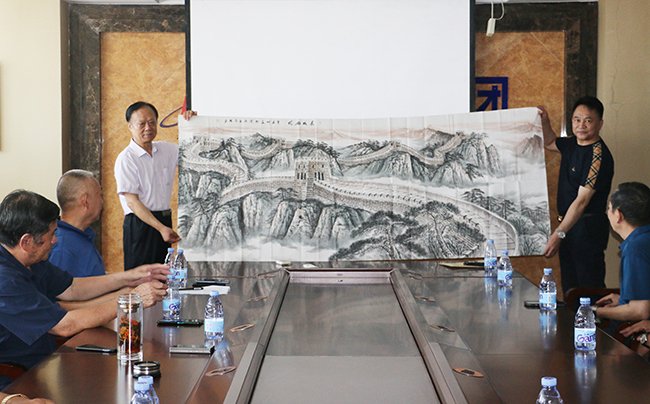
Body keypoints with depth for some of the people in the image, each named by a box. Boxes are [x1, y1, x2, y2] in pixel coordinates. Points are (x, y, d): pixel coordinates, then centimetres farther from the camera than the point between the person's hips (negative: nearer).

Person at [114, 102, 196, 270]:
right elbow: (132, 202, -14)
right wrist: (161, 228, -23)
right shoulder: (126, 159, -8)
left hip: (165, 222, 6)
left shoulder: (166, 150, 9)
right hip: (140, 224, -6)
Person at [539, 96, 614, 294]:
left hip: (589, 228, -9)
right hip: (569, 224, 9)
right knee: (569, 288, 13)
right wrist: (544, 122, 11)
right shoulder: (573, 144, 8)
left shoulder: (598, 155, -19)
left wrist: (559, 234, -26)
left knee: (589, 287, -9)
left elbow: (582, 201, -22)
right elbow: (550, 143, 31)